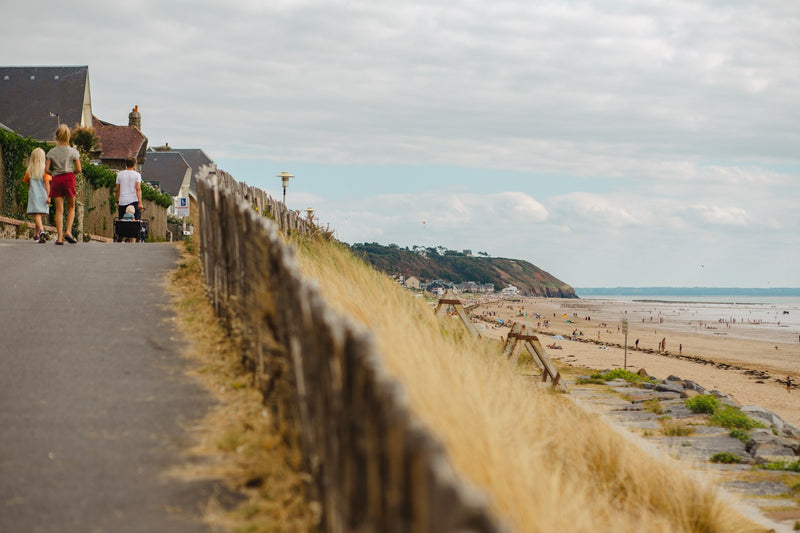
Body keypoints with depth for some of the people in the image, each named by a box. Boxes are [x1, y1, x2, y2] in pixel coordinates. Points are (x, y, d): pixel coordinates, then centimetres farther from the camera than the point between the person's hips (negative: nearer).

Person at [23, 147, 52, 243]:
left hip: (33, 195, -1)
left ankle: (41, 231, -32)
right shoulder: (45, 169, -4)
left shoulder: (29, 170, 1)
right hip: (43, 195, 1)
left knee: (37, 215, -10)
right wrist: (48, 196, -10)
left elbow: (28, 184, 11)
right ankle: (37, 234, 25)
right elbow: (47, 183, -10)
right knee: (39, 215, 16)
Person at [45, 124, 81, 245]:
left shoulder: (51, 152, 5)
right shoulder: (73, 151, 1)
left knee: (59, 209, 2)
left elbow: (46, 170, 1)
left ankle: (60, 237, -4)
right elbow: (79, 169, -2)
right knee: (71, 207, 13)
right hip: (69, 178, -1)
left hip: (56, 180, 1)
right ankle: (68, 231, -5)